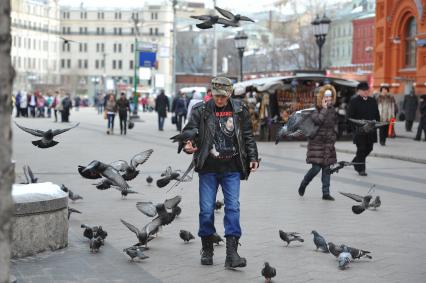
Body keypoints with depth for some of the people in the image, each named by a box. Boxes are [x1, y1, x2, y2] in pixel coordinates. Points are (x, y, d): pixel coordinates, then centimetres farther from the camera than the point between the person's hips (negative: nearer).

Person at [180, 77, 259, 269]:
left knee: (233, 208, -6)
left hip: (232, 169, 1)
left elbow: (248, 136, 13)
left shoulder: (240, 111, 5)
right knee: (206, 210, 2)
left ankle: (232, 253, -6)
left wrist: (253, 157, 6)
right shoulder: (201, 110, -1)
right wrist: (188, 145, -26)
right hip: (208, 169, -1)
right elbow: (190, 130, -5)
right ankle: (207, 249, 19)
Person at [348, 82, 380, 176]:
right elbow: (350, 116, -7)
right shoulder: (354, 101, -3)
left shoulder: (372, 101, 13)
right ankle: (361, 169, 6)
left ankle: (355, 162, 31)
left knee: (368, 148, 10)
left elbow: (377, 114, 16)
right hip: (359, 130, -5)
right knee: (361, 149, -3)